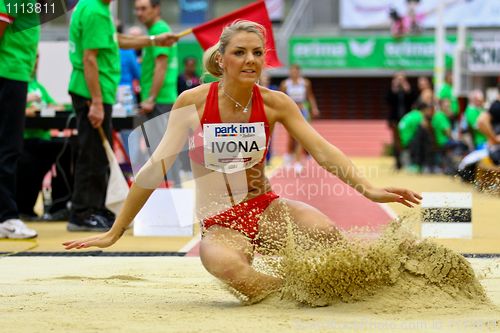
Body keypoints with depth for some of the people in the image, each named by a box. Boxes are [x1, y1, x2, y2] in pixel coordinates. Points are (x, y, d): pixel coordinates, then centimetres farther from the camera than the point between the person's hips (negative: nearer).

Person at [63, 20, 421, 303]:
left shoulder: (274, 103, -3)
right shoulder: (192, 103, -8)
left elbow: (323, 151, -9)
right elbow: (155, 168, -6)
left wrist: (370, 190, -25)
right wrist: (114, 233, -5)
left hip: (266, 208, 2)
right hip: (220, 224, -2)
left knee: (323, 231, -32)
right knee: (223, 263, -40)